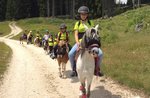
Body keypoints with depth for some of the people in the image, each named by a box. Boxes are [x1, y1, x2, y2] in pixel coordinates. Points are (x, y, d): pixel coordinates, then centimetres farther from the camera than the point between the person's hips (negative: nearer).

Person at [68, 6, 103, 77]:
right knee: (71, 54, -25)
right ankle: (74, 70, -3)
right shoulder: (78, 23, 7)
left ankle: (97, 69, 3)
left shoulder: (90, 23, 11)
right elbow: (76, 34, -1)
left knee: (100, 54, -20)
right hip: (80, 42, -1)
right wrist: (77, 43, -19)